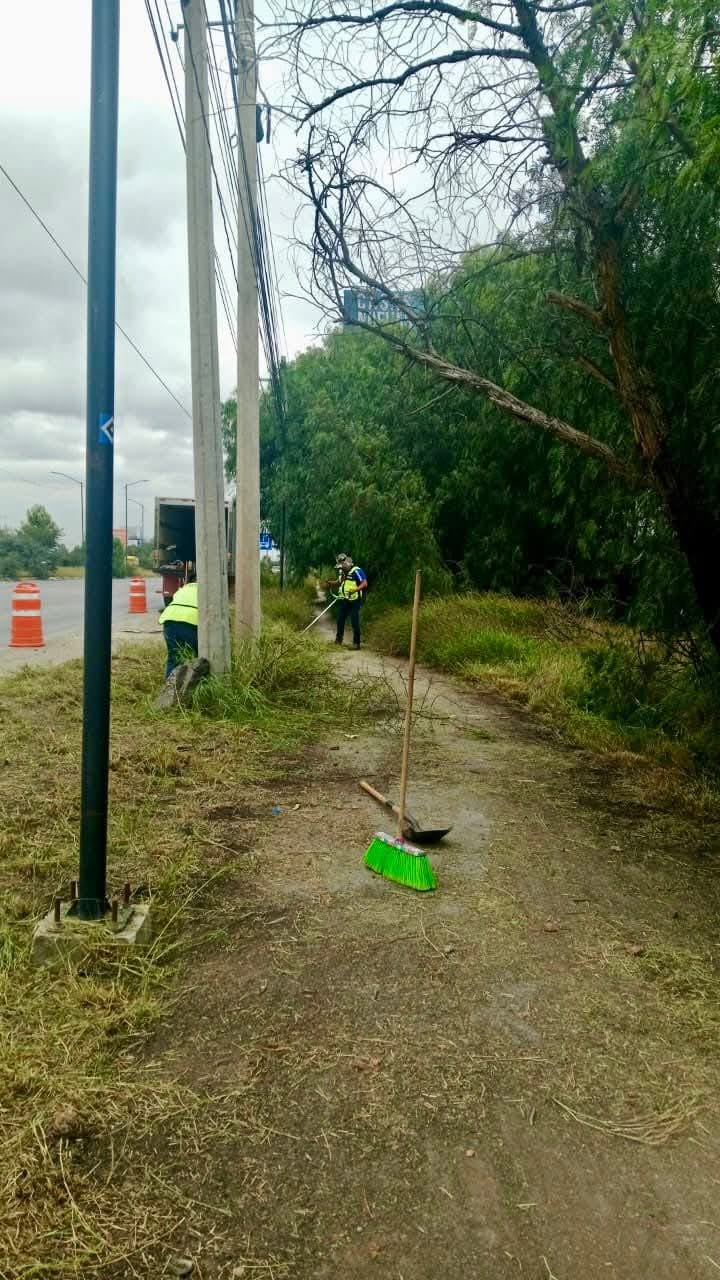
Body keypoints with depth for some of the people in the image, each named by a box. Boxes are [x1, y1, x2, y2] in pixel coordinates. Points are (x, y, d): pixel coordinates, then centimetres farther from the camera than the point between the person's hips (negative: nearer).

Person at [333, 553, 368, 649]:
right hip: (343, 601, 7)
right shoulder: (341, 571, 10)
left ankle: (356, 643, 3)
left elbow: (364, 583, -21)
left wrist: (355, 589, -36)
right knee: (340, 620, 13)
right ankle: (338, 640, 28)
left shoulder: (356, 570, -15)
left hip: (354, 601, -7)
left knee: (355, 623, -4)